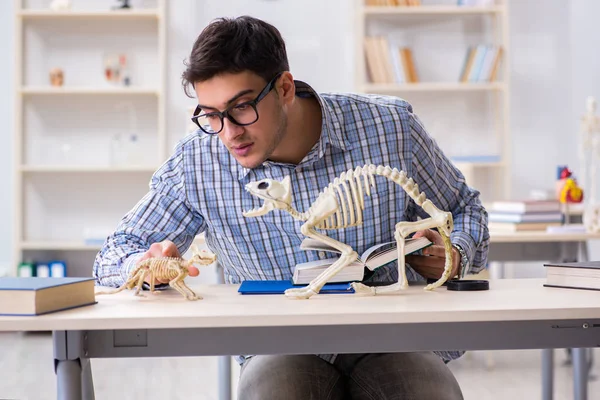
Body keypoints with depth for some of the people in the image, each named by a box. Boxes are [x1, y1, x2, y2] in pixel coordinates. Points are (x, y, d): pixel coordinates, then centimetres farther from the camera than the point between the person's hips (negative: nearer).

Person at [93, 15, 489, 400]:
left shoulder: (391, 127, -7)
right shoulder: (196, 164, -6)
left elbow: (465, 209, 10)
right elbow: (116, 253, 5)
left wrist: (454, 257, -14)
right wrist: (147, 264, -20)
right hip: (282, 351, 0)